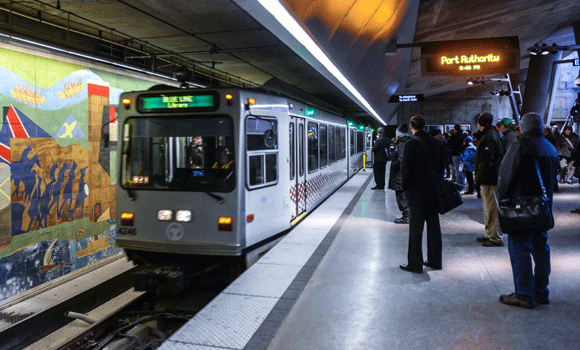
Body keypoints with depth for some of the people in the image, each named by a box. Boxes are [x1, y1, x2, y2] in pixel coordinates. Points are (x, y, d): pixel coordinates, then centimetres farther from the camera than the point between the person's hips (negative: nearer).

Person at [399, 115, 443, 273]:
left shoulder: (411, 144, -14)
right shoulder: (435, 143, 5)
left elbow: (406, 169, -14)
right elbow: (441, 166, 11)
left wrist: (404, 187, -1)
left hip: (417, 192, -6)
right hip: (434, 191, 6)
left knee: (416, 228, 1)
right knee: (434, 226, 13)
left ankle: (415, 263, 7)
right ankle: (434, 260, 22)